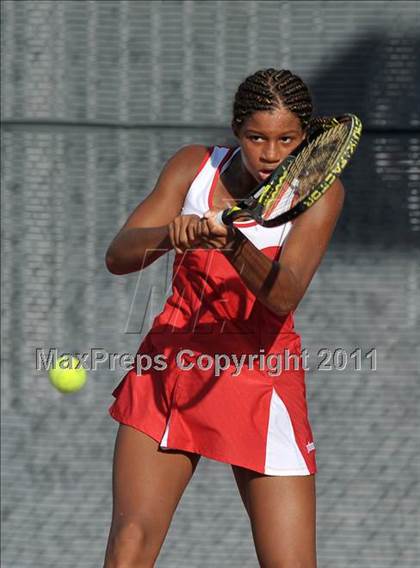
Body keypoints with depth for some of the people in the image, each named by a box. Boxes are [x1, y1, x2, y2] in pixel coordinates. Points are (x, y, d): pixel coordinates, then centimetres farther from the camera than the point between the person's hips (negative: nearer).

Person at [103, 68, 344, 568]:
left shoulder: (318, 191, -8)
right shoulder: (195, 167, 0)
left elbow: (284, 296, -22)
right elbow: (117, 256, -8)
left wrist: (235, 245, -41)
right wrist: (170, 234, -29)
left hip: (262, 374, -2)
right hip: (171, 363, 2)